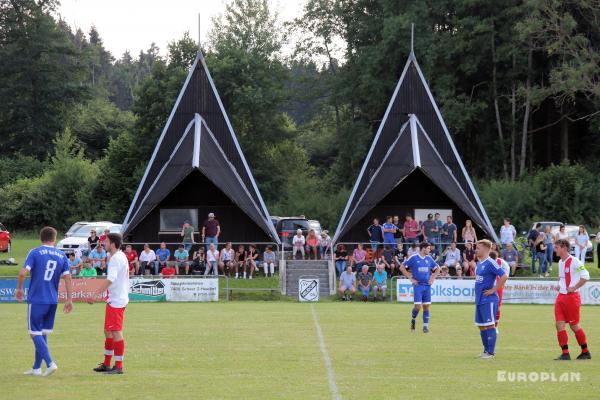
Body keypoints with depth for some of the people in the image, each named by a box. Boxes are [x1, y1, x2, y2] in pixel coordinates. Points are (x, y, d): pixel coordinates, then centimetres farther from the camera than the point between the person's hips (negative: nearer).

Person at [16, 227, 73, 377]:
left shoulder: (35, 253, -6)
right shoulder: (62, 256, 6)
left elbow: (23, 273, -14)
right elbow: (67, 277, 3)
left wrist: (19, 289, 2)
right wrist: (69, 300, 6)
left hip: (36, 300, -5)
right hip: (52, 301, 5)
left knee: (35, 333, 1)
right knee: (43, 333, 14)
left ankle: (50, 363, -13)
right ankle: (36, 368, 18)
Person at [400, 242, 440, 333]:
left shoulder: (429, 259, 9)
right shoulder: (413, 258, -4)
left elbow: (437, 269, 23)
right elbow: (402, 267, -2)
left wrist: (432, 278, 8)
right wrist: (411, 278, -6)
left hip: (427, 285, 4)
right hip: (418, 285, -4)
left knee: (426, 306, 1)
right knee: (418, 306, -11)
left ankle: (426, 326, 7)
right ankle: (413, 319, 17)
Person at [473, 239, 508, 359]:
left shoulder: (490, 263, -15)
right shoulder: (479, 263, 13)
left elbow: (504, 276, -22)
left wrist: (493, 290, -17)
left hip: (488, 300, -9)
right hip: (479, 299, 9)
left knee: (489, 325, -5)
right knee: (481, 326, 13)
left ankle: (491, 352, 0)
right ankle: (486, 350, 21)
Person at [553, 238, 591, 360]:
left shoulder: (574, 261, -14)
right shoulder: (560, 262, 11)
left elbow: (585, 276, -17)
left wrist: (573, 288, -17)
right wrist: (559, 285, 11)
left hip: (572, 297, -7)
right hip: (561, 296, 7)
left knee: (574, 325, 1)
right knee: (559, 324, -3)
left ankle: (585, 352, 15)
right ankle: (565, 353, -1)